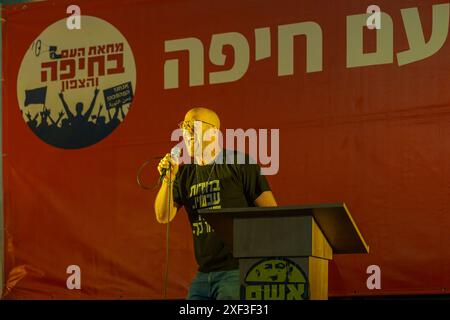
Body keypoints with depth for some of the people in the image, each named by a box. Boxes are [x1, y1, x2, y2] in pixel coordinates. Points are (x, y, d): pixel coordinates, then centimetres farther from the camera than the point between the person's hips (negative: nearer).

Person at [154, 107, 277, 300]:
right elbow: (163, 217, 7)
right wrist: (168, 180, -8)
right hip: (203, 275, 6)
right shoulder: (184, 174, 13)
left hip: (237, 271, -6)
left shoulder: (240, 164, -3)